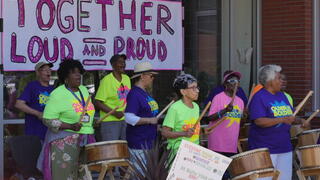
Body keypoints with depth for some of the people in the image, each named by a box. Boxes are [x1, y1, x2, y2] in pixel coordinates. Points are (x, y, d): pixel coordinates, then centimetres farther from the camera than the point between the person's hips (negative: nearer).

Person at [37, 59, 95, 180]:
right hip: (64, 142, -7)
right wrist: (70, 126, -24)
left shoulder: (84, 90, 10)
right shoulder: (58, 94, -12)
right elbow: (48, 120, -16)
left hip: (86, 140, 7)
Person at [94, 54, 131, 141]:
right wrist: (114, 113, -20)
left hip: (125, 120, 7)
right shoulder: (106, 80, -11)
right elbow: (97, 103, -14)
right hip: (110, 121, -7)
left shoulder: (127, 78, 11)